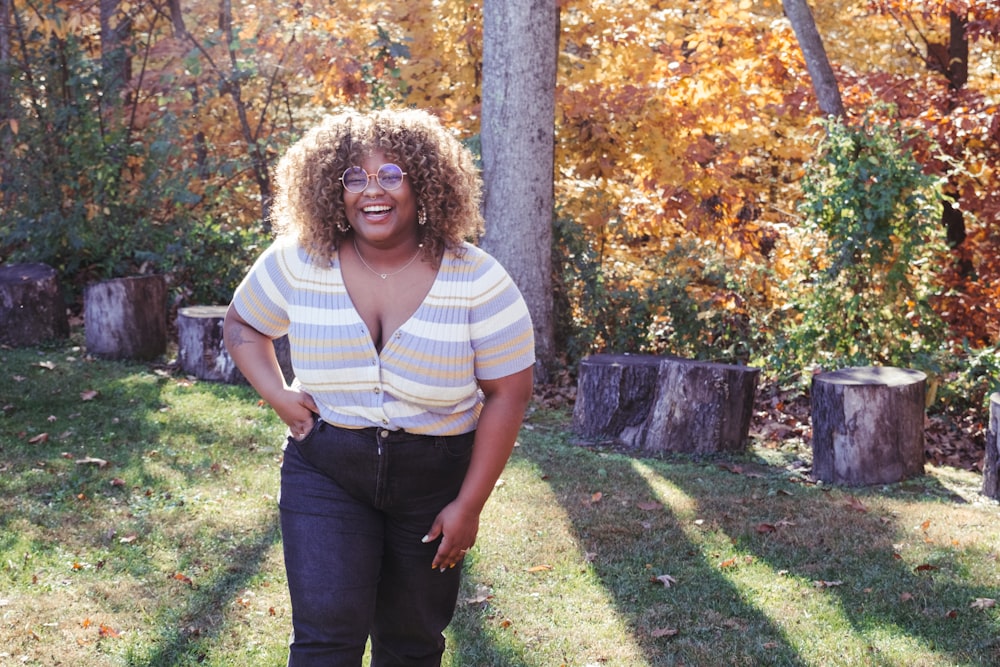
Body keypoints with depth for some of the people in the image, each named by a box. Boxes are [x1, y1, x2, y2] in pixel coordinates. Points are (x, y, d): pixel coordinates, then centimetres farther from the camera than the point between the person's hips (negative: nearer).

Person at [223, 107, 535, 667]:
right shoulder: (296, 264, -6)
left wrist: (470, 504, -10)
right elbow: (242, 326, 13)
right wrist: (278, 396, -5)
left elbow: (508, 394, -8)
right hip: (326, 474, 0)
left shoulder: (477, 280, -11)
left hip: (434, 480, 0)